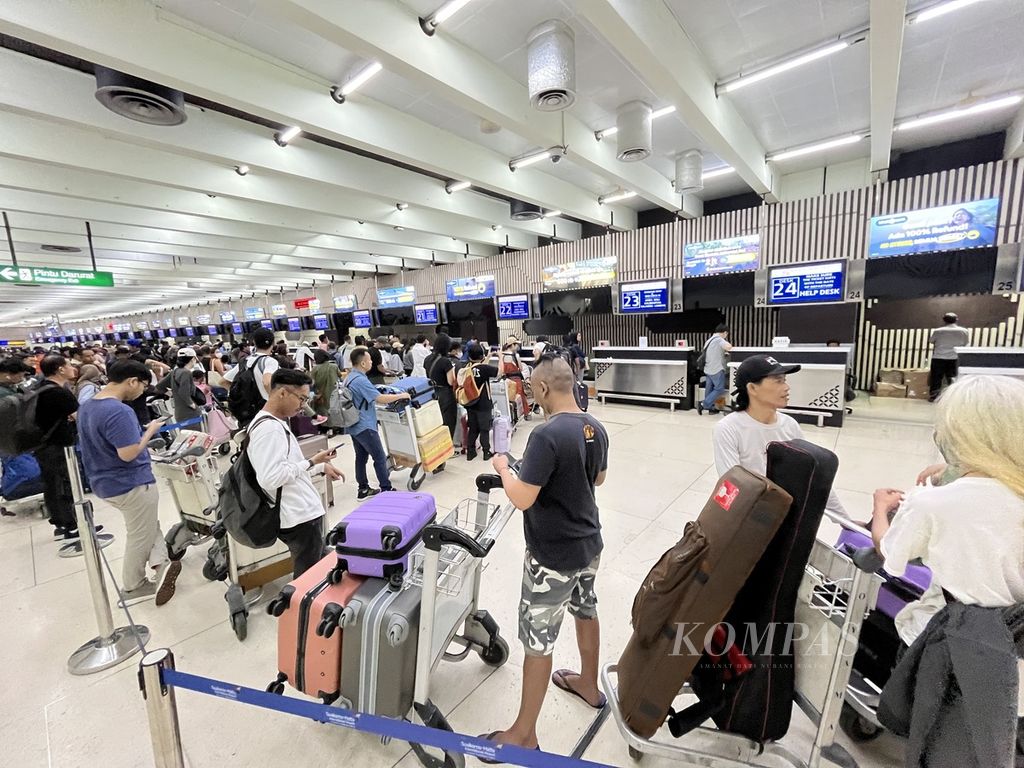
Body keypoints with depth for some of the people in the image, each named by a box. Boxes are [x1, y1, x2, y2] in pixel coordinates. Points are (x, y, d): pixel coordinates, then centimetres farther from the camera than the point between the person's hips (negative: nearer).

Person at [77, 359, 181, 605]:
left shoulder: (87, 407, 5)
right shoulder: (119, 412, -27)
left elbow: (104, 444, 16)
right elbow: (128, 453, -30)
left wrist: (142, 430, 13)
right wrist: (150, 431, -17)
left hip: (106, 483, 10)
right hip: (131, 484, -10)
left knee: (148, 526, 21)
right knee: (140, 536, 10)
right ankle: (132, 587, 25)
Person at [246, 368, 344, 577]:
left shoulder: (276, 422, 11)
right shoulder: (268, 428, -21)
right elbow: (269, 478, -28)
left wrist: (322, 467, 17)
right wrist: (311, 462, -20)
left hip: (304, 512, 10)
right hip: (300, 518, -10)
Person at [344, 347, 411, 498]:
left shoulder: (350, 377, 10)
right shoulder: (360, 380, -22)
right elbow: (380, 399, -24)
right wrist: (401, 396, -12)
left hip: (354, 425, 10)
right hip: (364, 426, -10)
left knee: (361, 457, 15)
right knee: (380, 458, -1)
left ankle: (363, 489, 22)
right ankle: (386, 489, 6)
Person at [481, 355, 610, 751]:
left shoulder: (546, 435, -28)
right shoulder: (595, 428, -2)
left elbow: (522, 499, -27)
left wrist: (503, 468, -9)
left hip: (553, 556, -8)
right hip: (589, 544, 8)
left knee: (537, 642, 9)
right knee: (586, 612, 27)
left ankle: (524, 733, 28)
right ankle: (589, 684, 51)